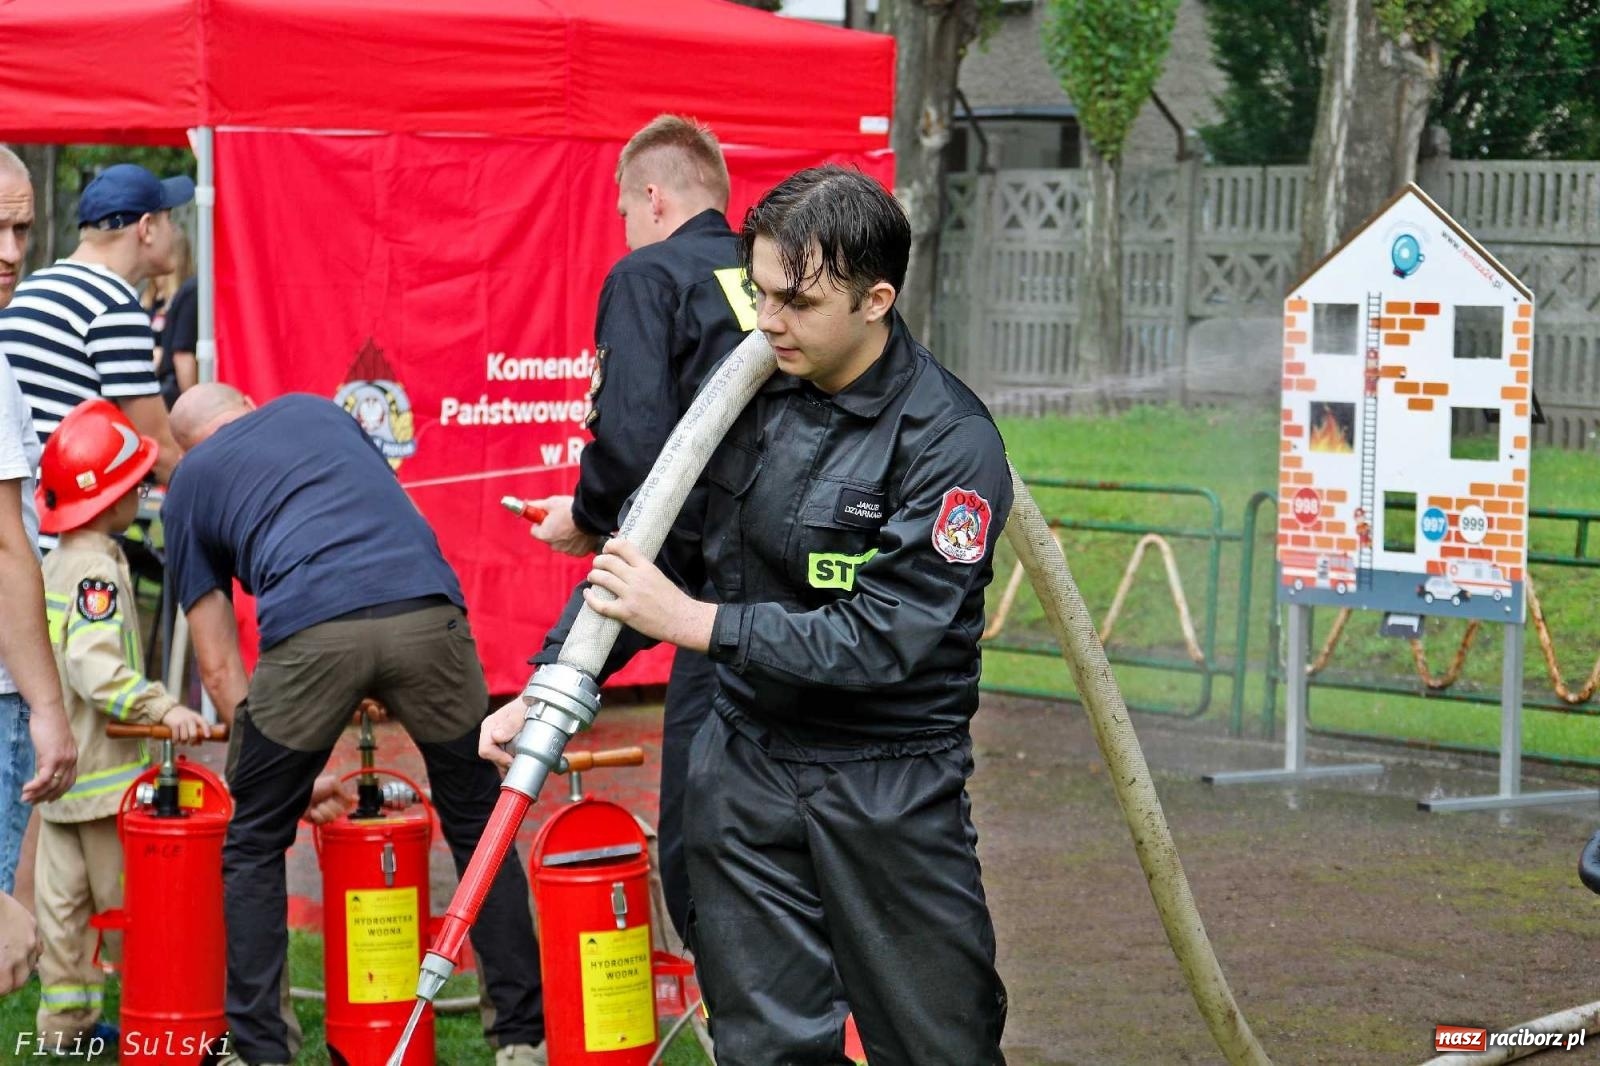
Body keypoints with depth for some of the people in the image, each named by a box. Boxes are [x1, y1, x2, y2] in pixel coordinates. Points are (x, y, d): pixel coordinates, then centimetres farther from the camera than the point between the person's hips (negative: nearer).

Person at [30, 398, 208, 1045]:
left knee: (64, 895, 12)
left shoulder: (58, 563, 12)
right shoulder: (97, 569, -19)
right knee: (126, 897, -3)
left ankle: (66, 1017, 17)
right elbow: (96, 666, -30)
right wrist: (161, 708, -34)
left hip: (62, 765, 9)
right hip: (104, 771, -9)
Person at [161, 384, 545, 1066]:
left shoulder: (189, 484, 26)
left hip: (311, 635, -2)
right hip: (426, 611, 2)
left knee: (254, 846, 18)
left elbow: (216, 663, 24)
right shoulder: (314, 409, 33)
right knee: (478, 827, 18)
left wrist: (297, 772, 30)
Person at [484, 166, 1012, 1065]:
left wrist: (692, 621, -21)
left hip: (889, 785, -4)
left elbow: (879, 640, -23)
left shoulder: (952, 443, -17)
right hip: (746, 768, 5)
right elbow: (647, 549, 10)